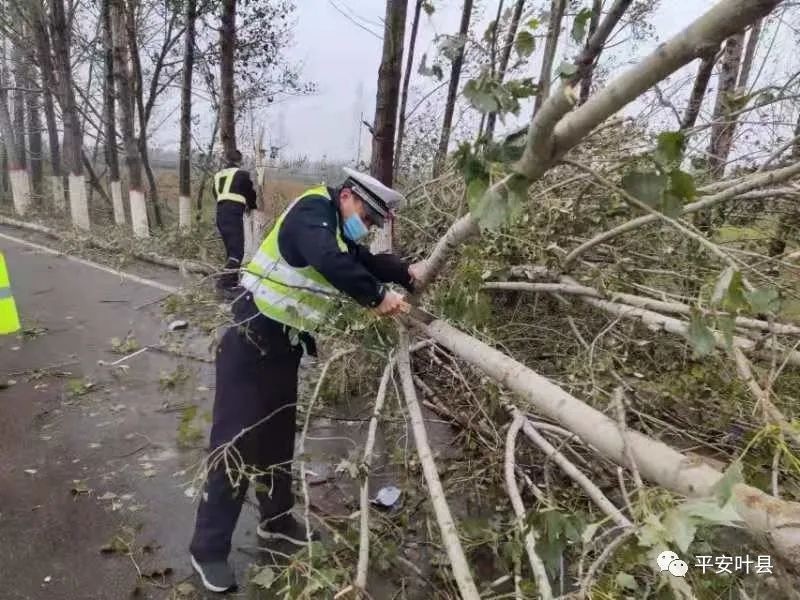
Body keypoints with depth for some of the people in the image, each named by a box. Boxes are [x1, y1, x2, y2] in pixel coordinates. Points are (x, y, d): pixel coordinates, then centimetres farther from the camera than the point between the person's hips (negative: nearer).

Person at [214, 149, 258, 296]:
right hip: (234, 214, -7)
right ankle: (224, 282, -21)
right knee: (237, 251, -9)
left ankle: (232, 281, 19)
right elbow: (251, 194, 13)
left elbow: (217, 195, 23)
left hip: (220, 214, 7)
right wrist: (251, 206, 35)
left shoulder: (218, 176, 21)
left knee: (230, 249, 16)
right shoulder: (241, 174, 4)